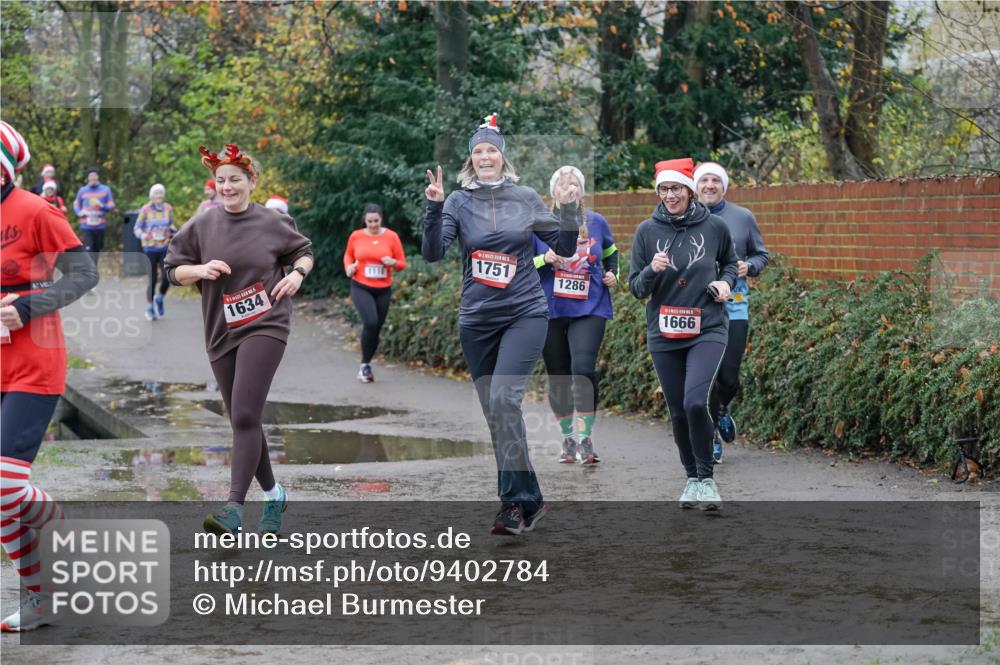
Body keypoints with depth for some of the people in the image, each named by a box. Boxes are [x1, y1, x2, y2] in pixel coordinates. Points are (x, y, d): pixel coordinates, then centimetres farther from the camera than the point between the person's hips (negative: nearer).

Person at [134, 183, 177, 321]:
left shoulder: (168, 209, 3)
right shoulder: (145, 210, -6)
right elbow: (137, 228, -2)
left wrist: (173, 230, -5)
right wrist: (142, 235, -23)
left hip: (165, 248, 2)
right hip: (150, 248, -2)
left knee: (167, 278, -10)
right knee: (152, 280, 0)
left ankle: (159, 299, 20)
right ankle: (149, 309, 17)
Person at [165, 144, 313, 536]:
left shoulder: (273, 223, -1)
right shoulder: (202, 225, 3)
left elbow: (304, 252, 15)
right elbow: (172, 270, 8)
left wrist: (297, 273, -6)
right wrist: (200, 270, -12)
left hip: (265, 325, -4)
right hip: (221, 332, 4)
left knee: (245, 416, -17)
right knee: (242, 422, 11)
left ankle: (234, 510, -23)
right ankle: (274, 495, 31)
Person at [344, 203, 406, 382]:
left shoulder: (391, 236, -2)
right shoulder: (356, 236, 0)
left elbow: (402, 263, 3)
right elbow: (348, 255, 17)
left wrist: (393, 263, -19)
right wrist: (349, 267, -4)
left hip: (383, 290, 2)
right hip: (361, 288, -2)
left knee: (376, 328, 7)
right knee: (370, 322, -21)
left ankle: (367, 364, 26)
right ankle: (365, 364, -5)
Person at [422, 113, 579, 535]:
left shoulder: (526, 199, 3)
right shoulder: (459, 202, 3)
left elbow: (565, 248, 9)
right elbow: (433, 253, -8)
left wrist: (567, 209, -6)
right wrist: (434, 207, -20)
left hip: (525, 314, -3)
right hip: (477, 321, 3)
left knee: (504, 400, -20)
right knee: (494, 413, 6)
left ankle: (515, 501, -16)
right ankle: (528, 500, 17)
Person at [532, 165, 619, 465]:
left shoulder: (596, 223, 6)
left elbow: (611, 253, 24)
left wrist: (613, 275, 6)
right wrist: (544, 259, -15)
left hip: (589, 309, -1)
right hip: (550, 311, 1)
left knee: (583, 368, -20)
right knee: (558, 377, 8)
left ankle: (585, 439, -15)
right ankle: (567, 438, 26)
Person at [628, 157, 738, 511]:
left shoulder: (714, 227, -1)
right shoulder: (647, 231, 0)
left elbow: (730, 262, 18)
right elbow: (636, 288, 2)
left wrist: (726, 281, -2)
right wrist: (652, 271, -18)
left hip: (707, 329, -2)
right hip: (664, 333, 2)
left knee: (696, 402, -21)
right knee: (678, 411, 8)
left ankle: (705, 477, -5)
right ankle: (693, 478, 27)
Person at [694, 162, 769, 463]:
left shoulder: (742, 217, 5)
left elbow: (761, 255, 13)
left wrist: (748, 266, -8)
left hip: (734, 306, 1)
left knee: (729, 376, 0)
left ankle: (722, 409, 34)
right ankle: (711, 438, 11)